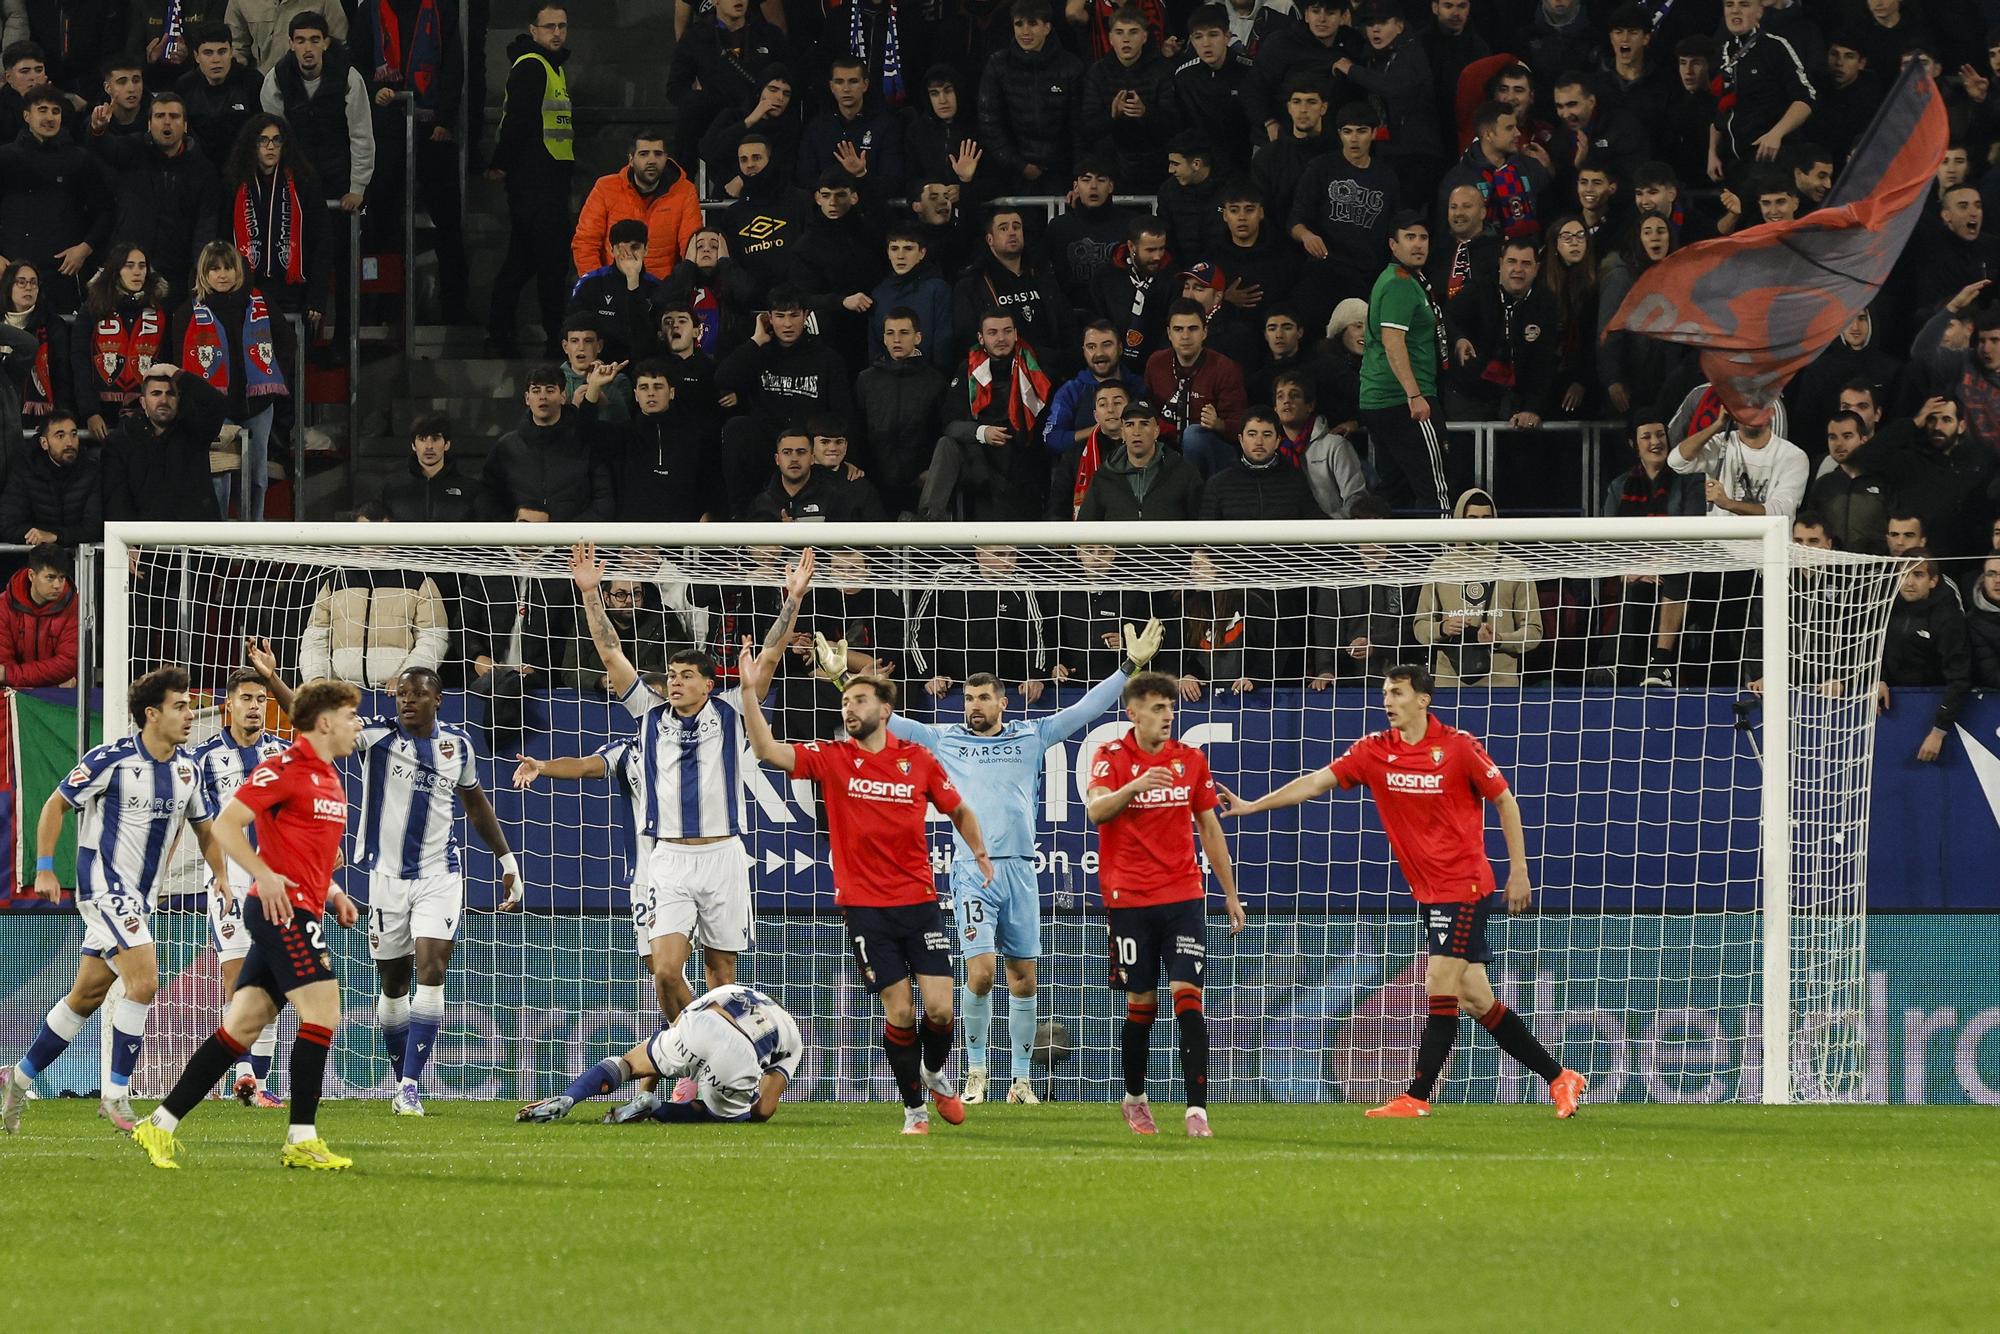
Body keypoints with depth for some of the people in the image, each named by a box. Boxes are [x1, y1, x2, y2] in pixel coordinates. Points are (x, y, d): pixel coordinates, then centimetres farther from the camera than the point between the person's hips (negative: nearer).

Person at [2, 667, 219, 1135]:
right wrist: (44, 867, -10)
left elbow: (205, 829, 20)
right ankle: (116, 1096, -12)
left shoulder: (185, 769, 6)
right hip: (105, 886, -8)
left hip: (140, 898, 8)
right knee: (144, 980, -19)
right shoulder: (112, 759, -14)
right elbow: (56, 804, -5)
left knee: (86, 996, 13)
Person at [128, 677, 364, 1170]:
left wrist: (332, 893, 17)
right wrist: (266, 876, -22)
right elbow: (225, 825, -14)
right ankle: (302, 1139, -11)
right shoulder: (284, 768, -9)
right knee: (322, 1009, -13)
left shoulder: (328, 779, 20)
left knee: (243, 1025, 5)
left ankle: (162, 1125, 7)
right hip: (282, 908, -9)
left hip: (300, 912, 9)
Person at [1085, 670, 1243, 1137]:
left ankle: (1197, 1109, -15)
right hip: (1129, 900, -2)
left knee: (1187, 996, -10)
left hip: (1183, 896, 2)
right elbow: (1095, 810, -20)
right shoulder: (1111, 757, -2)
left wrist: (1230, 894, 16)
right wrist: (1135, 786, -37)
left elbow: (1209, 827, 15)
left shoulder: (1191, 759, 8)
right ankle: (1135, 1099, 25)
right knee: (1141, 1004, 4)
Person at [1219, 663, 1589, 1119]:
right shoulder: (1374, 751, 3)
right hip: (1427, 890, 6)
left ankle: (1417, 1098, -6)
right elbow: (1317, 781, 0)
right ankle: (1560, 1078, 17)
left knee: (1440, 988, -10)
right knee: (1475, 999, 8)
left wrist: (1518, 869, -3)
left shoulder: (1458, 746, -10)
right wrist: (1252, 805, -7)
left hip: (1465, 885, -6)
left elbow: (1504, 800, -2)